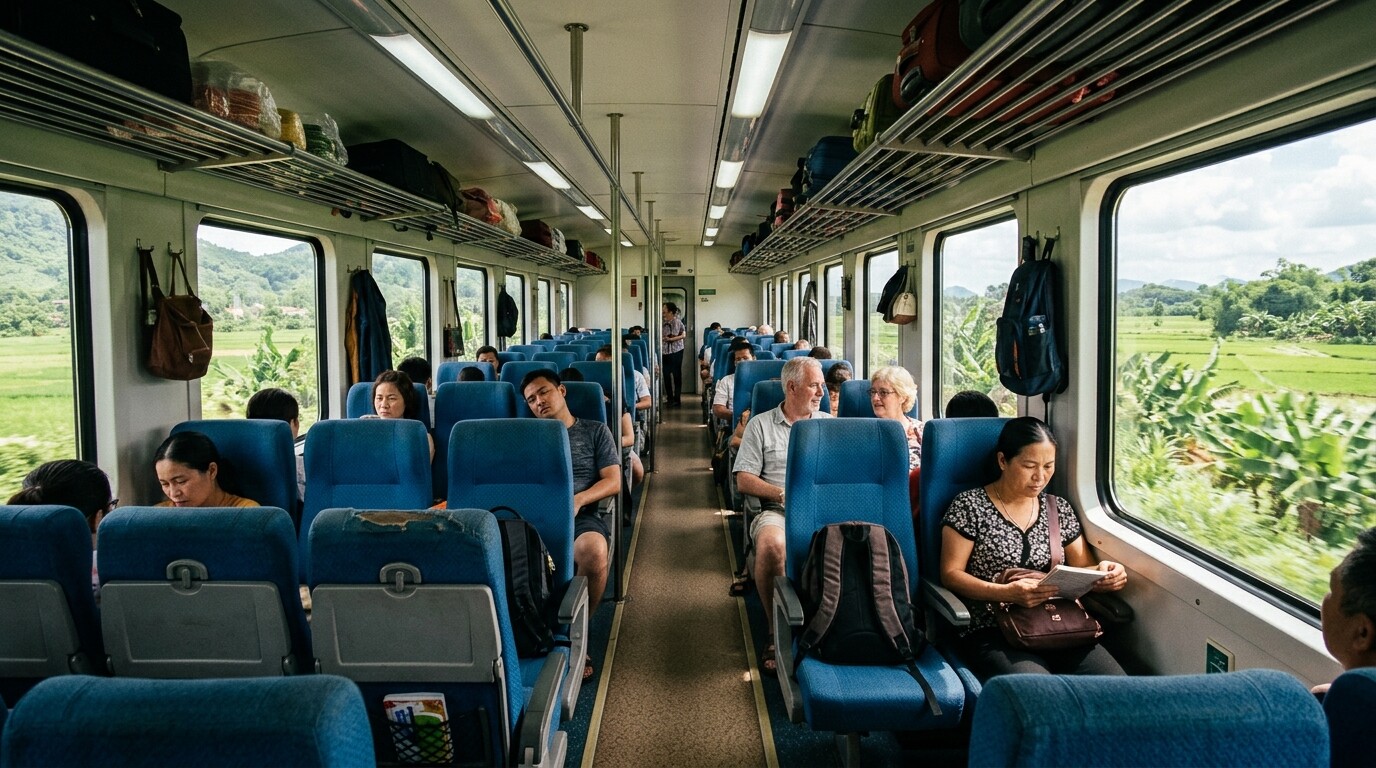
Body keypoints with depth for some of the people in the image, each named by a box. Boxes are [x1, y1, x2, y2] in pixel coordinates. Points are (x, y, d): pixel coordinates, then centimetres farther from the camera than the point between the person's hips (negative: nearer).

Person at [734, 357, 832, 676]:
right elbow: (744, 480, 5)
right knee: (771, 543, -37)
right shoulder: (761, 425, 13)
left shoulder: (829, 424, 21)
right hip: (777, 510, -1)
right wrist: (783, 494, -8)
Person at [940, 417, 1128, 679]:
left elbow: (1083, 569, 21)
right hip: (992, 634, -5)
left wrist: (1105, 574, -4)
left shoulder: (1059, 510, 16)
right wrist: (1007, 593, -20)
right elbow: (950, 574, -3)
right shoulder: (969, 506, 0)